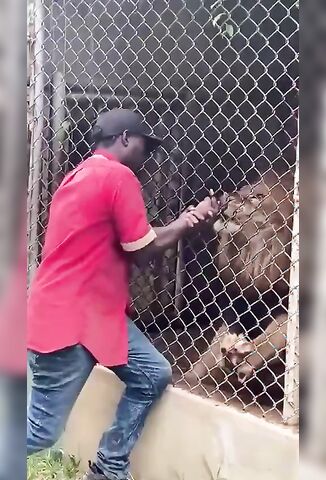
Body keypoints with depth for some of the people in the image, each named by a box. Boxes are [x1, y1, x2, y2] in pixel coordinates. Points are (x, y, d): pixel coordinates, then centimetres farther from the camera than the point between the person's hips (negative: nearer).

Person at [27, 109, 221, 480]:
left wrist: (184, 222, 9)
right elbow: (143, 253, -9)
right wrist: (187, 223, 5)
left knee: (153, 375, 11)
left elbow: (135, 241, 17)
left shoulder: (84, 174, 17)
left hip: (94, 310, 11)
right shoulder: (119, 176, -14)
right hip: (67, 318, -10)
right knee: (42, 431, -2)